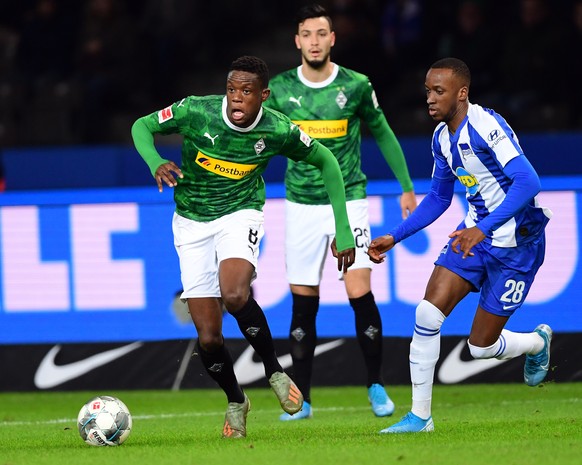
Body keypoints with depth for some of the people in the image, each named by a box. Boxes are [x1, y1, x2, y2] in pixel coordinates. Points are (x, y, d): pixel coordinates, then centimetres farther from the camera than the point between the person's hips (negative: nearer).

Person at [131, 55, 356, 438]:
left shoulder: (278, 131, -14)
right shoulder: (196, 111, -17)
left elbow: (327, 162, 2)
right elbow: (141, 126, -3)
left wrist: (343, 231, 0)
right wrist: (156, 163, -26)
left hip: (240, 216, -1)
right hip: (192, 223, 1)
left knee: (235, 295, -34)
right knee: (209, 338, -4)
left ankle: (274, 370, -9)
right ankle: (235, 400, 26)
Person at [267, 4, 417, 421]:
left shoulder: (356, 86, -2)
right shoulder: (280, 89, 0)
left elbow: (383, 135, 10)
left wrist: (407, 187, 10)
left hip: (349, 201, -1)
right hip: (301, 206, 1)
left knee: (360, 295, -10)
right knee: (303, 305, 2)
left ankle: (376, 386, 5)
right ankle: (301, 399, 9)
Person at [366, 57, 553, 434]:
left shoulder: (486, 126, -23)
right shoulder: (443, 138, 4)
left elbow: (528, 181, -32)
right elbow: (438, 199, 18)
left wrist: (484, 228, -40)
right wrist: (395, 237, 10)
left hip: (516, 241, -7)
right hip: (475, 234, 7)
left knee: (481, 347, 0)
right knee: (428, 314, -11)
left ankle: (538, 342, 34)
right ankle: (420, 416, -1)